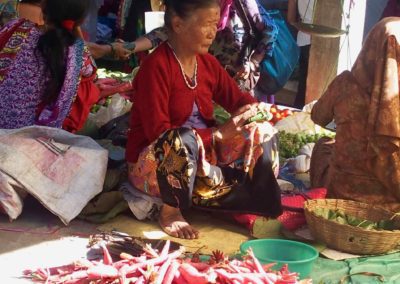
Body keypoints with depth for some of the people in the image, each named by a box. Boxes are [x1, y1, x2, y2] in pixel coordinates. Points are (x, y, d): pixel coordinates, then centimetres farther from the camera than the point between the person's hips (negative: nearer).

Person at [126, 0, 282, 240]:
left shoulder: (208, 62, 3)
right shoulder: (156, 66, -20)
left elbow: (238, 99, 12)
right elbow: (158, 133, -26)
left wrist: (253, 108, -14)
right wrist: (218, 134, -26)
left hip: (202, 154, 8)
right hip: (153, 163, -7)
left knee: (262, 132, -5)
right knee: (183, 140, -40)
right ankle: (170, 211, -17)